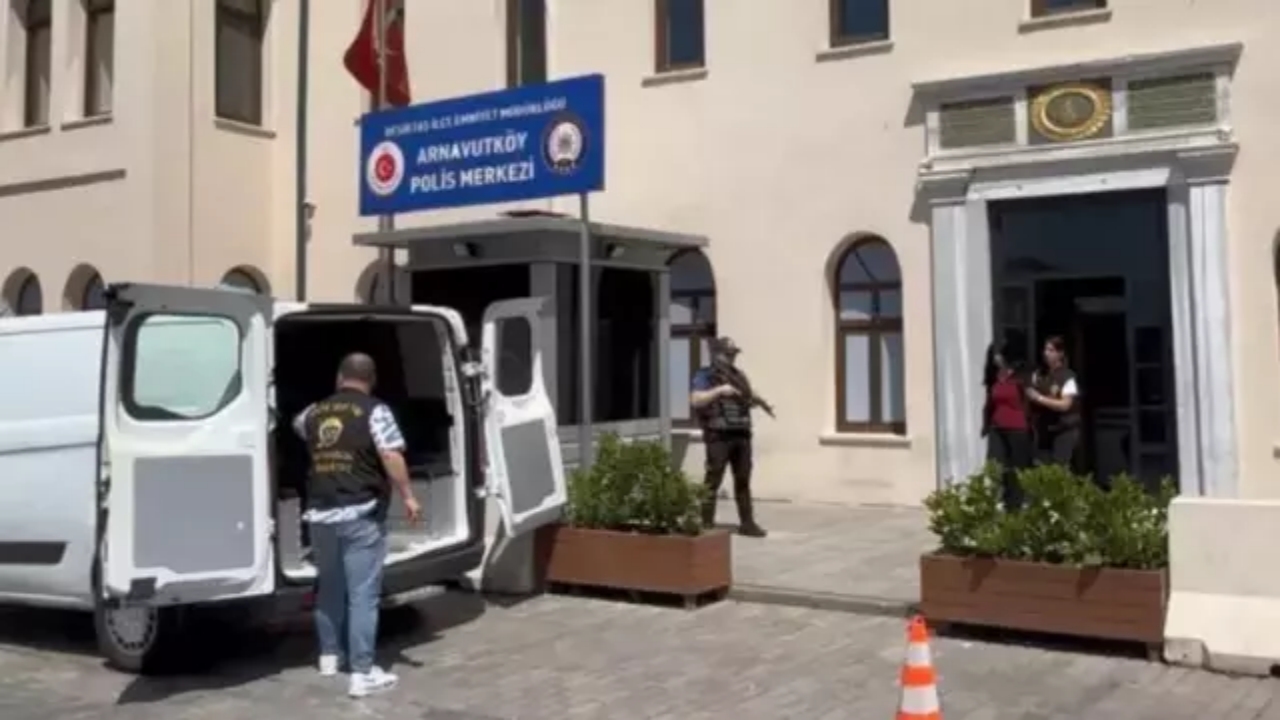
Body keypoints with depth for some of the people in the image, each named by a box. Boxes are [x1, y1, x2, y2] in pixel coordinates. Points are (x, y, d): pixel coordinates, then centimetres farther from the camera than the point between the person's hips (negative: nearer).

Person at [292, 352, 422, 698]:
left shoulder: (314, 412, 11)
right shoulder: (375, 411, -6)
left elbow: (297, 426, 35)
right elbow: (391, 456, -16)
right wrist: (408, 497, -9)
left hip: (321, 514, 5)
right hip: (361, 514, -5)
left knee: (328, 587, 21)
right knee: (363, 593, -2)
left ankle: (330, 656, 33)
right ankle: (362, 673, -3)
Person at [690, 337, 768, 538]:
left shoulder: (739, 375, 16)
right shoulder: (705, 375, -3)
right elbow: (695, 400, -17)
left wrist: (755, 400, 4)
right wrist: (719, 390, -23)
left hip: (741, 435, 6)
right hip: (719, 436, -6)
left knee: (743, 480, 9)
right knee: (713, 481, -4)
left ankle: (747, 523, 14)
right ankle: (706, 524, 2)